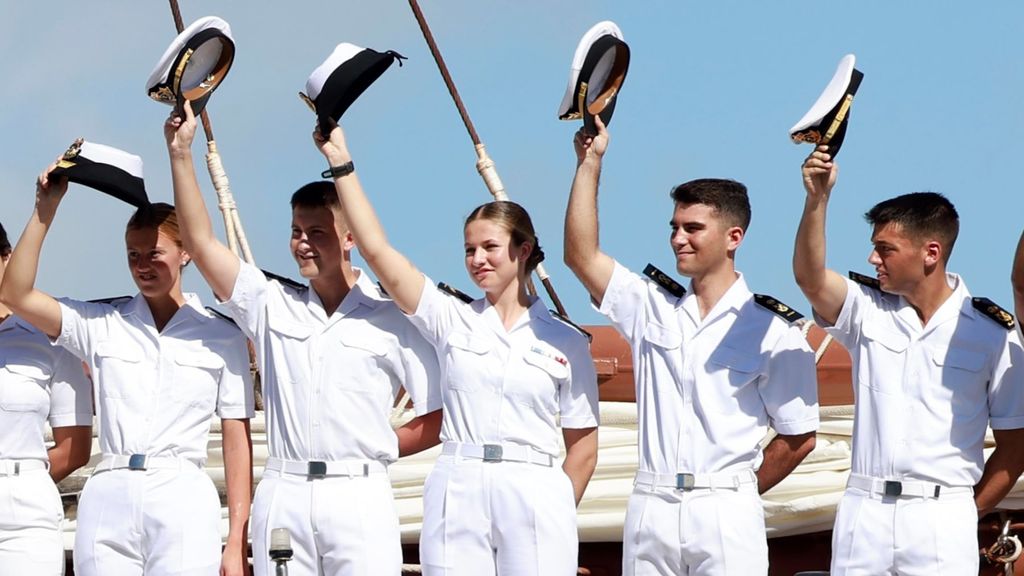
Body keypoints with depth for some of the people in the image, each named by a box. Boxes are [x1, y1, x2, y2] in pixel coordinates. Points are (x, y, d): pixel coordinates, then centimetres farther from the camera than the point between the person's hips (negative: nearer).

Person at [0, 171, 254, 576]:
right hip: (107, 499, 2)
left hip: (183, 501, -2)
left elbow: (237, 440, 5)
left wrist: (236, 543, -1)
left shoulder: (221, 337, 7)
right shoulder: (101, 326, 12)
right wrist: (45, 209, -3)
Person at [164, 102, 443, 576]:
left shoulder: (392, 318, 4)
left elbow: (436, 420, 6)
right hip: (282, 496, 3)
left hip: (359, 497, -3)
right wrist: (181, 154, 1)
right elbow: (201, 243, 6)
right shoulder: (272, 305, 12)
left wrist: (374, 449, -1)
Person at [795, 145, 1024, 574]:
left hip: (943, 518, -2)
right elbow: (810, 277, -14)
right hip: (864, 510, 2)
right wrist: (817, 198, -27)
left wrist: (969, 513, 1)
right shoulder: (866, 309, 6)